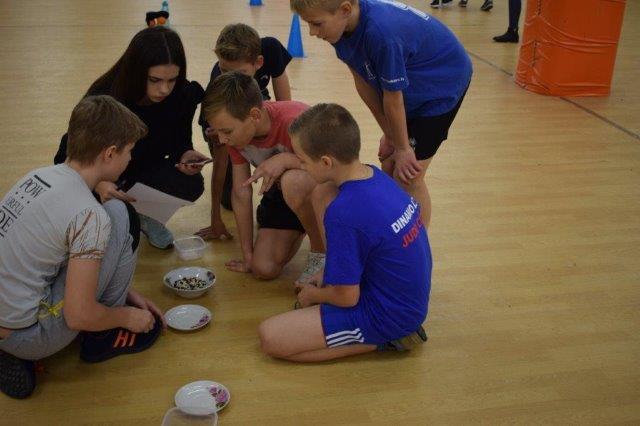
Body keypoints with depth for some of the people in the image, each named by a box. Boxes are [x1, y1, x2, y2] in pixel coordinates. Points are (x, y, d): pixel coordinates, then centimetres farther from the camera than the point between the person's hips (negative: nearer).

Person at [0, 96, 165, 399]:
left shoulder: (40, 175, 3)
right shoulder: (89, 215, -23)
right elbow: (79, 317, -19)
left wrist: (130, 294, 18)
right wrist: (127, 316, 1)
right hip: (26, 338, -8)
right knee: (121, 217, -7)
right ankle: (104, 339, 8)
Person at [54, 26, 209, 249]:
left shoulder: (183, 95, -22)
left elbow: (179, 142, -6)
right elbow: (69, 156, -24)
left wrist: (185, 155, -31)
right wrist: (97, 183, -45)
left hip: (145, 166, 3)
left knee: (191, 185, -26)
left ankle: (144, 214, 6)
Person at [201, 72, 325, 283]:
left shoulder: (295, 121, -35)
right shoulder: (237, 131, -14)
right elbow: (241, 192, -8)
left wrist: (285, 159, -43)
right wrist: (247, 255, -3)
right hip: (282, 190, 5)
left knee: (293, 182, -40)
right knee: (264, 268, -8)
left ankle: (322, 253, -13)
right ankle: (301, 228, 22)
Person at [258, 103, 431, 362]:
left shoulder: (344, 215, -29)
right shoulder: (376, 175, -4)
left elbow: (346, 297, -19)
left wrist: (312, 294, 2)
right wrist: (328, 277, 12)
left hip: (387, 317, -9)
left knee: (270, 337, -9)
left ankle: (381, 340, -2)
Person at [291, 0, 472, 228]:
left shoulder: (382, 32, -39)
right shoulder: (343, 25, -16)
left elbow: (393, 99, -27)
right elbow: (363, 82, -6)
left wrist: (402, 148, -13)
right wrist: (389, 133, -2)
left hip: (442, 83, -7)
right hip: (410, 87, 7)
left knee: (408, 178, -8)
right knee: (389, 167, 10)